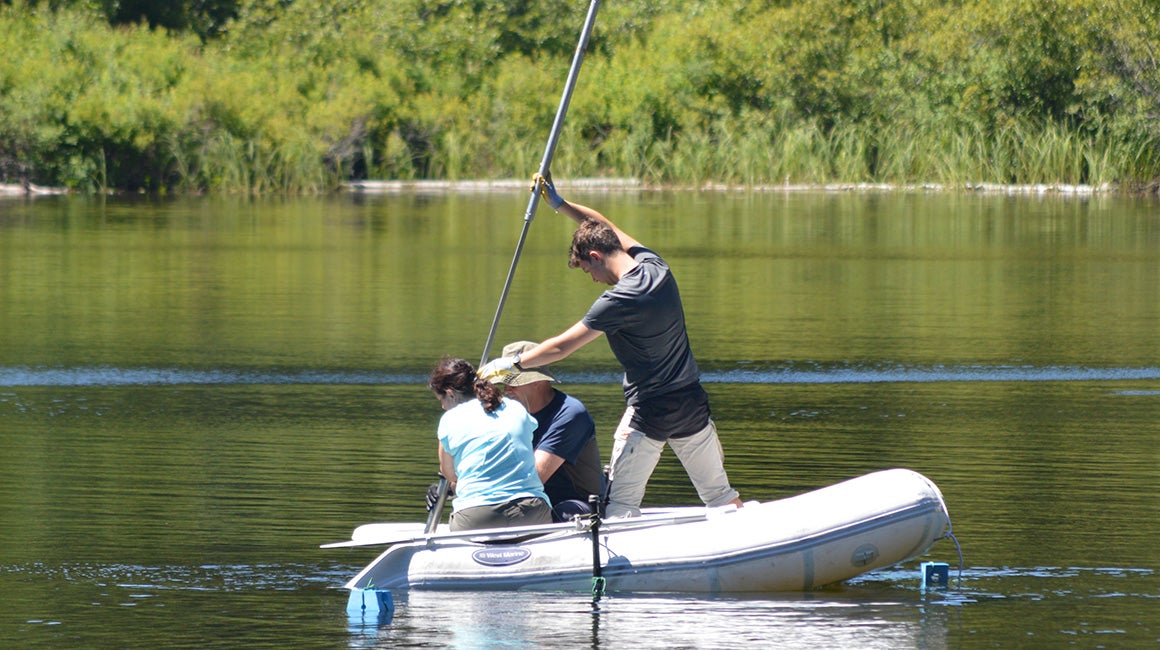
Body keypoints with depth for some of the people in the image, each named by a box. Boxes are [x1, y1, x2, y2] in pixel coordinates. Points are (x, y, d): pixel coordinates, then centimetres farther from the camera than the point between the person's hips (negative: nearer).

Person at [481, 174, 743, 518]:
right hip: (693, 405, 7)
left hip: (649, 414, -7)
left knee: (622, 503, 1)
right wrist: (560, 204, 20)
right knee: (720, 494, 14)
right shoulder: (655, 265, 0)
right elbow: (606, 227, 18)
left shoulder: (620, 300, -21)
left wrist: (511, 363, -5)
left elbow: (561, 348, -16)